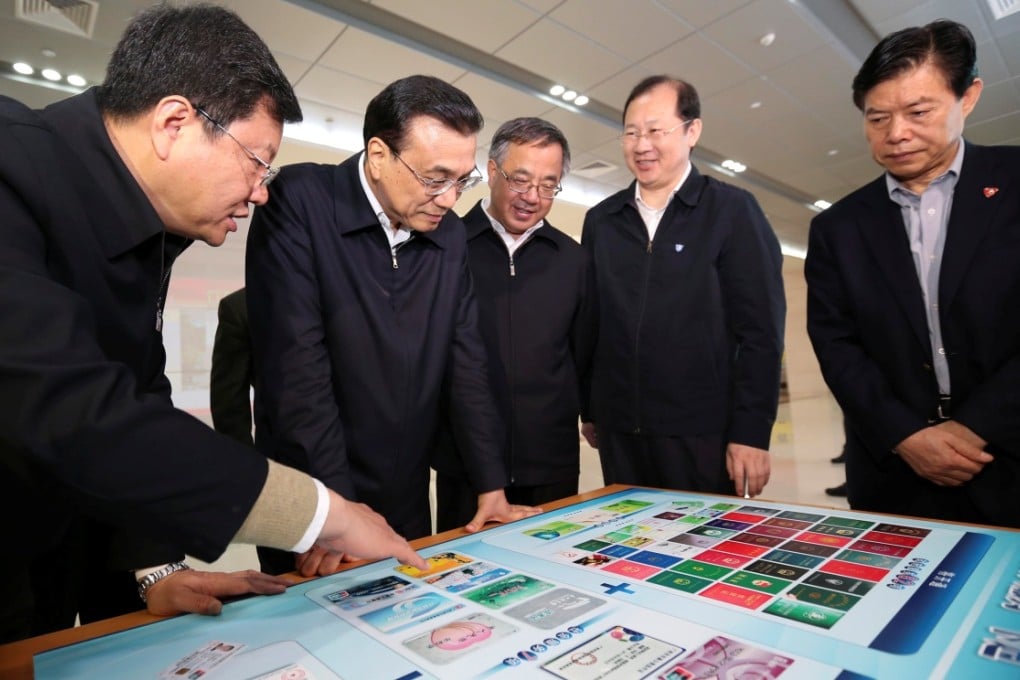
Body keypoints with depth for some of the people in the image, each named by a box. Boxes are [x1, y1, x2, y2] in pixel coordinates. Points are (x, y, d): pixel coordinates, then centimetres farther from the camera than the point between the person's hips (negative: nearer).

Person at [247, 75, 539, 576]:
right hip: (308, 504, -4)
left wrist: (491, 486, 0)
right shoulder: (299, 202, -14)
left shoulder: (450, 237, 1)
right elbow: (296, 361, -21)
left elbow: (466, 363, 2)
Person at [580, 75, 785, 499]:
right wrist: (589, 411, 9)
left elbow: (761, 332, -6)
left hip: (703, 433, -3)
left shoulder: (733, 211, -2)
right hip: (619, 433, 4)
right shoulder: (600, 220, 8)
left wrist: (751, 432, -11)